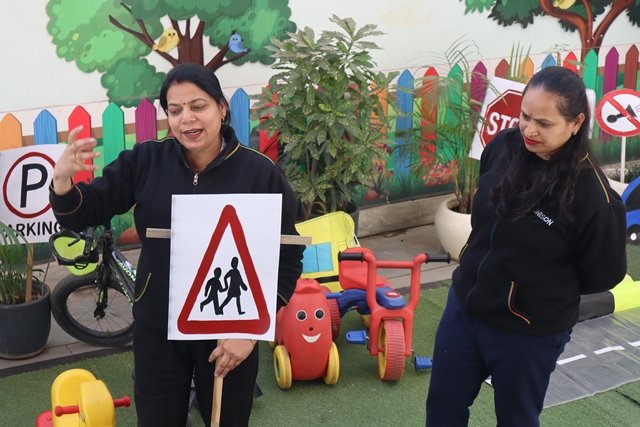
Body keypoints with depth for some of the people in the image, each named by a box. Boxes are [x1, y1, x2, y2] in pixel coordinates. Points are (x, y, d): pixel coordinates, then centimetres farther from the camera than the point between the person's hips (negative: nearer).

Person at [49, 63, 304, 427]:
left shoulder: (262, 173, -12)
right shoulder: (145, 161, -6)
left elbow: (287, 260, -7)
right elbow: (82, 215, -3)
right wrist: (63, 179, -25)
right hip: (157, 331, 2)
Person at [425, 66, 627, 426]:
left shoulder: (592, 193, -25)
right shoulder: (502, 147, -10)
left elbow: (605, 272, -11)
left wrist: (552, 290, -2)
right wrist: (494, 265, 9)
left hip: (529, 333, -5)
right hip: (463, 306, 5)